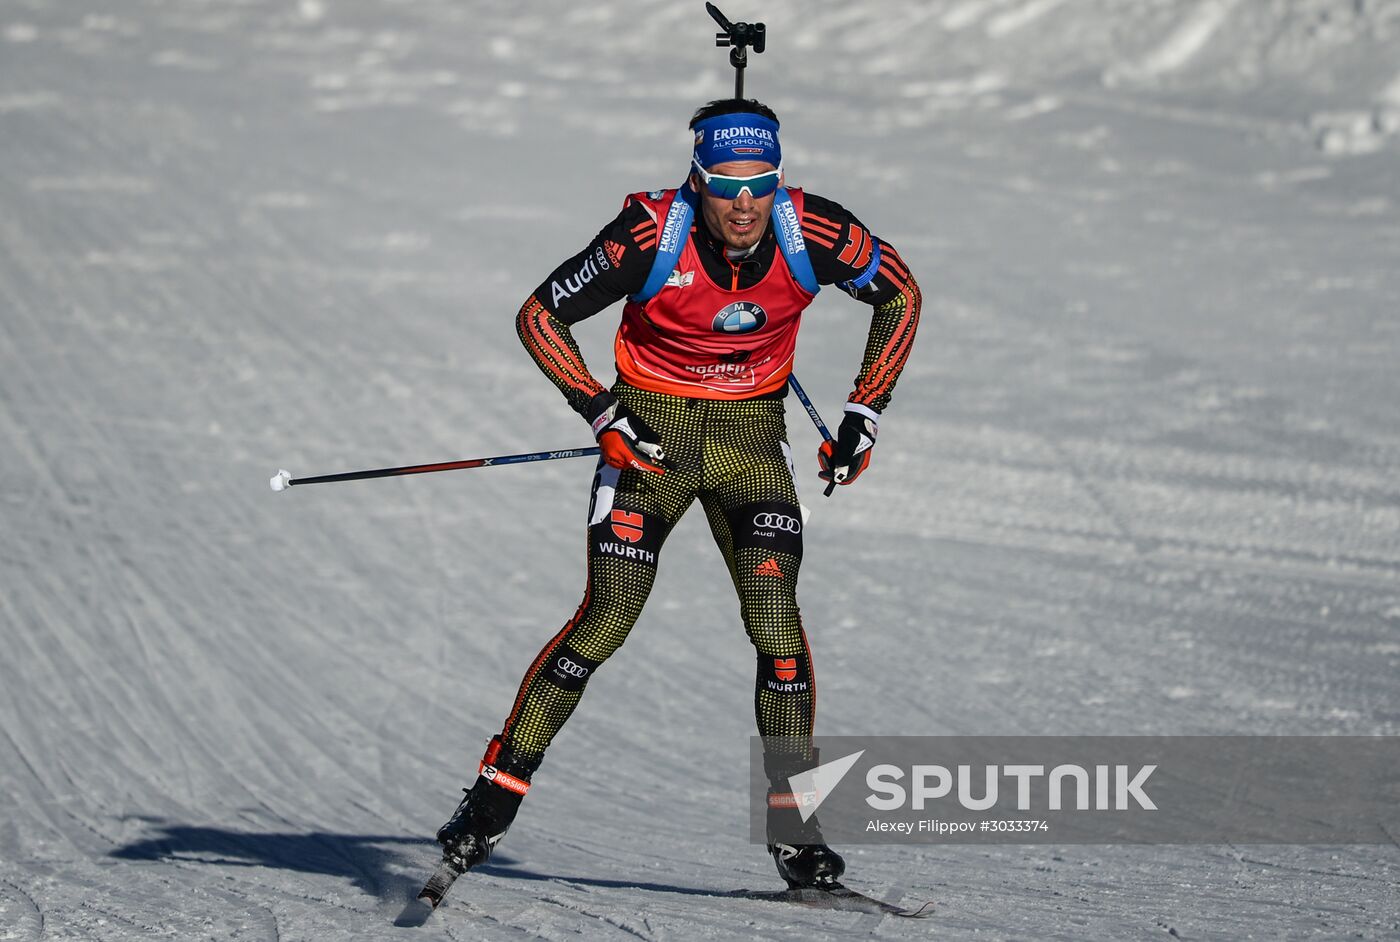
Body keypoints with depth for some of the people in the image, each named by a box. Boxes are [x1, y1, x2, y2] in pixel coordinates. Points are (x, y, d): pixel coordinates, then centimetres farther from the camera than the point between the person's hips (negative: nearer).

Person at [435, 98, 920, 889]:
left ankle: (793, 823, -5)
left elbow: (900, 293, 1)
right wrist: (604, 413, -20)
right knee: (606, 621, -10)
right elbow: (541, 316, -12)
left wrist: (865, 416, -4)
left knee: (775, 612, -14)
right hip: (652, 429, -2)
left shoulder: (813, 233, -19)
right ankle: (498, 794, 3)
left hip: (751, 434, 2)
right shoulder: (652, 236, -24)